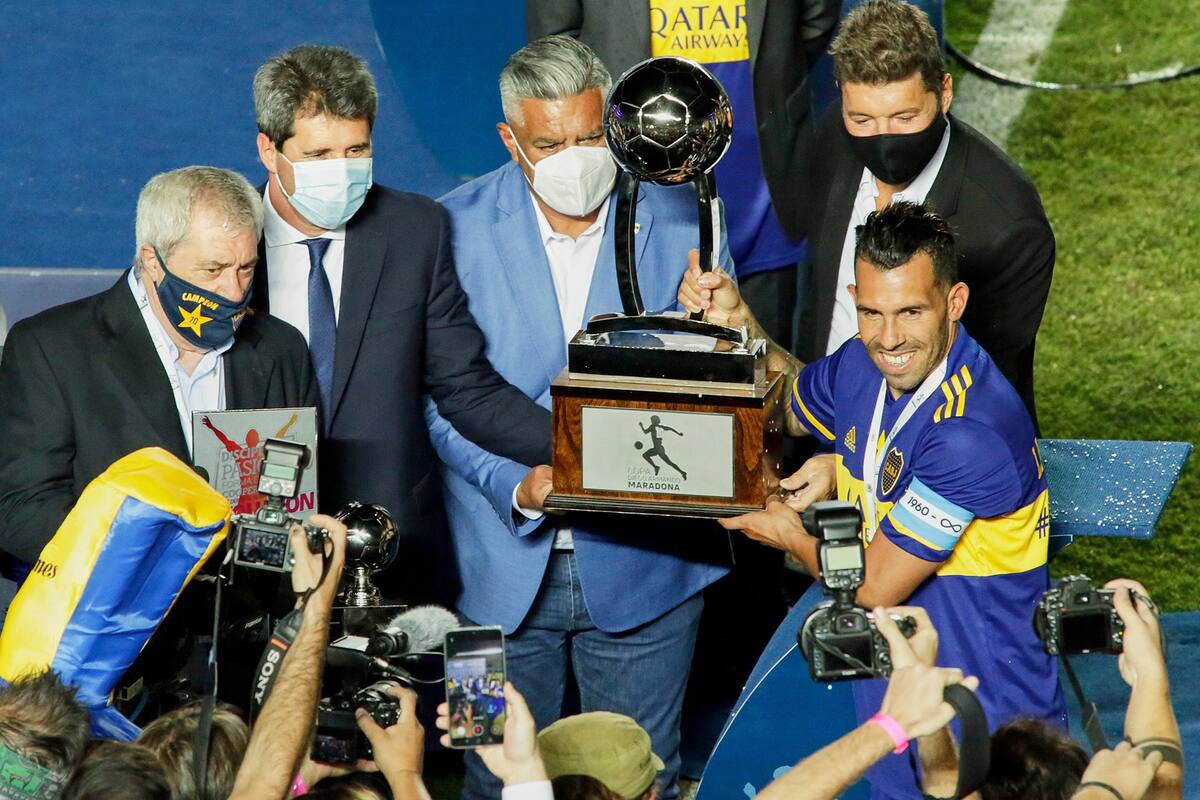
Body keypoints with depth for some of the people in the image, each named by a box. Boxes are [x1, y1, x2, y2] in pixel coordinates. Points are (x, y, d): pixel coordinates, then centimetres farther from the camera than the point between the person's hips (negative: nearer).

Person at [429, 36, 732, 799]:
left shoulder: (683, 221, -3)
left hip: (643, 560, 0)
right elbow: (442, 397, -4)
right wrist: (516, 486, -21)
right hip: (504, 562, 0)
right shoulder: (457, 228, -5)